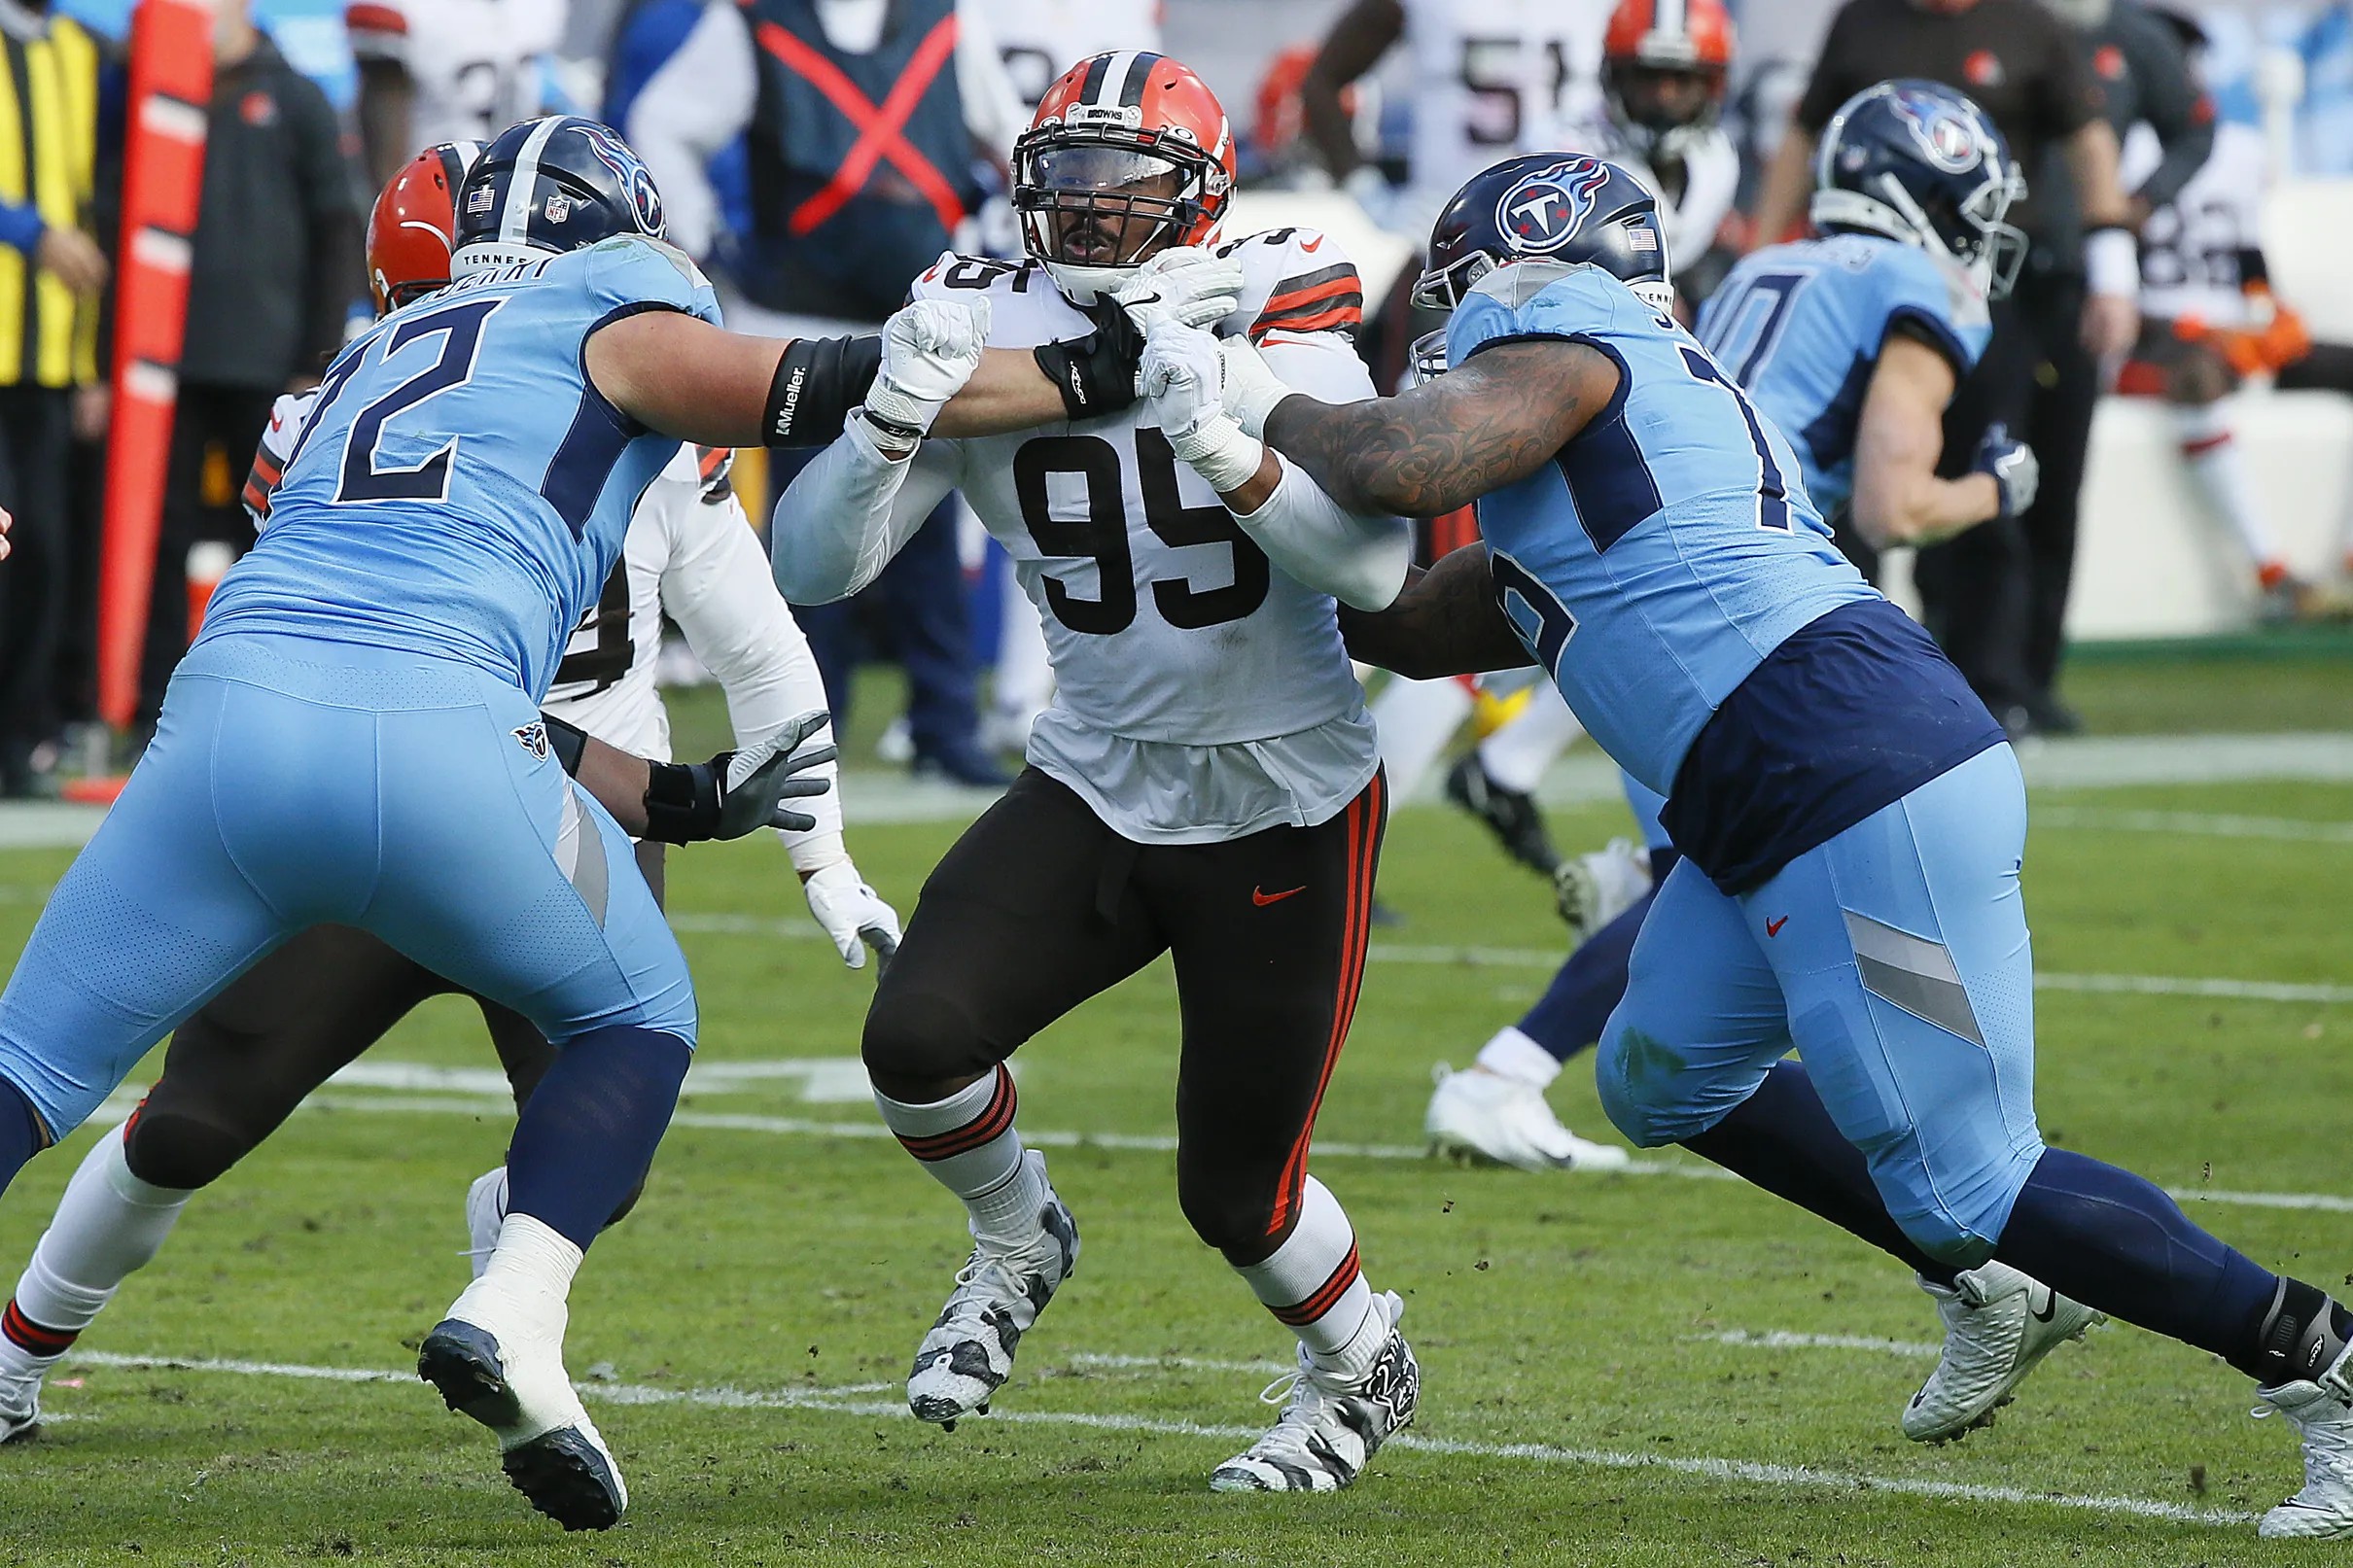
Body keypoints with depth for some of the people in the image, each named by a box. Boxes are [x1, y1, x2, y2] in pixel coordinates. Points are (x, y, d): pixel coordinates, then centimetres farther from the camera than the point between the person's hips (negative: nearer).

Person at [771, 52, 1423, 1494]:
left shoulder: (1272, 317, -14)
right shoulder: (981, 334, -6)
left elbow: (1377, 564, -26)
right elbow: (812, 566, -10)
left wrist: (1221, 438, -39)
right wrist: (886, 424, -28)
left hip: (1286, 808, -3)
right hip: (1097, 789, 3)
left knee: (1236, 1195, 0)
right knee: (918, 1035, -20)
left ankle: (1363, 1367, 34)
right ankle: (1017, 1242, 13)